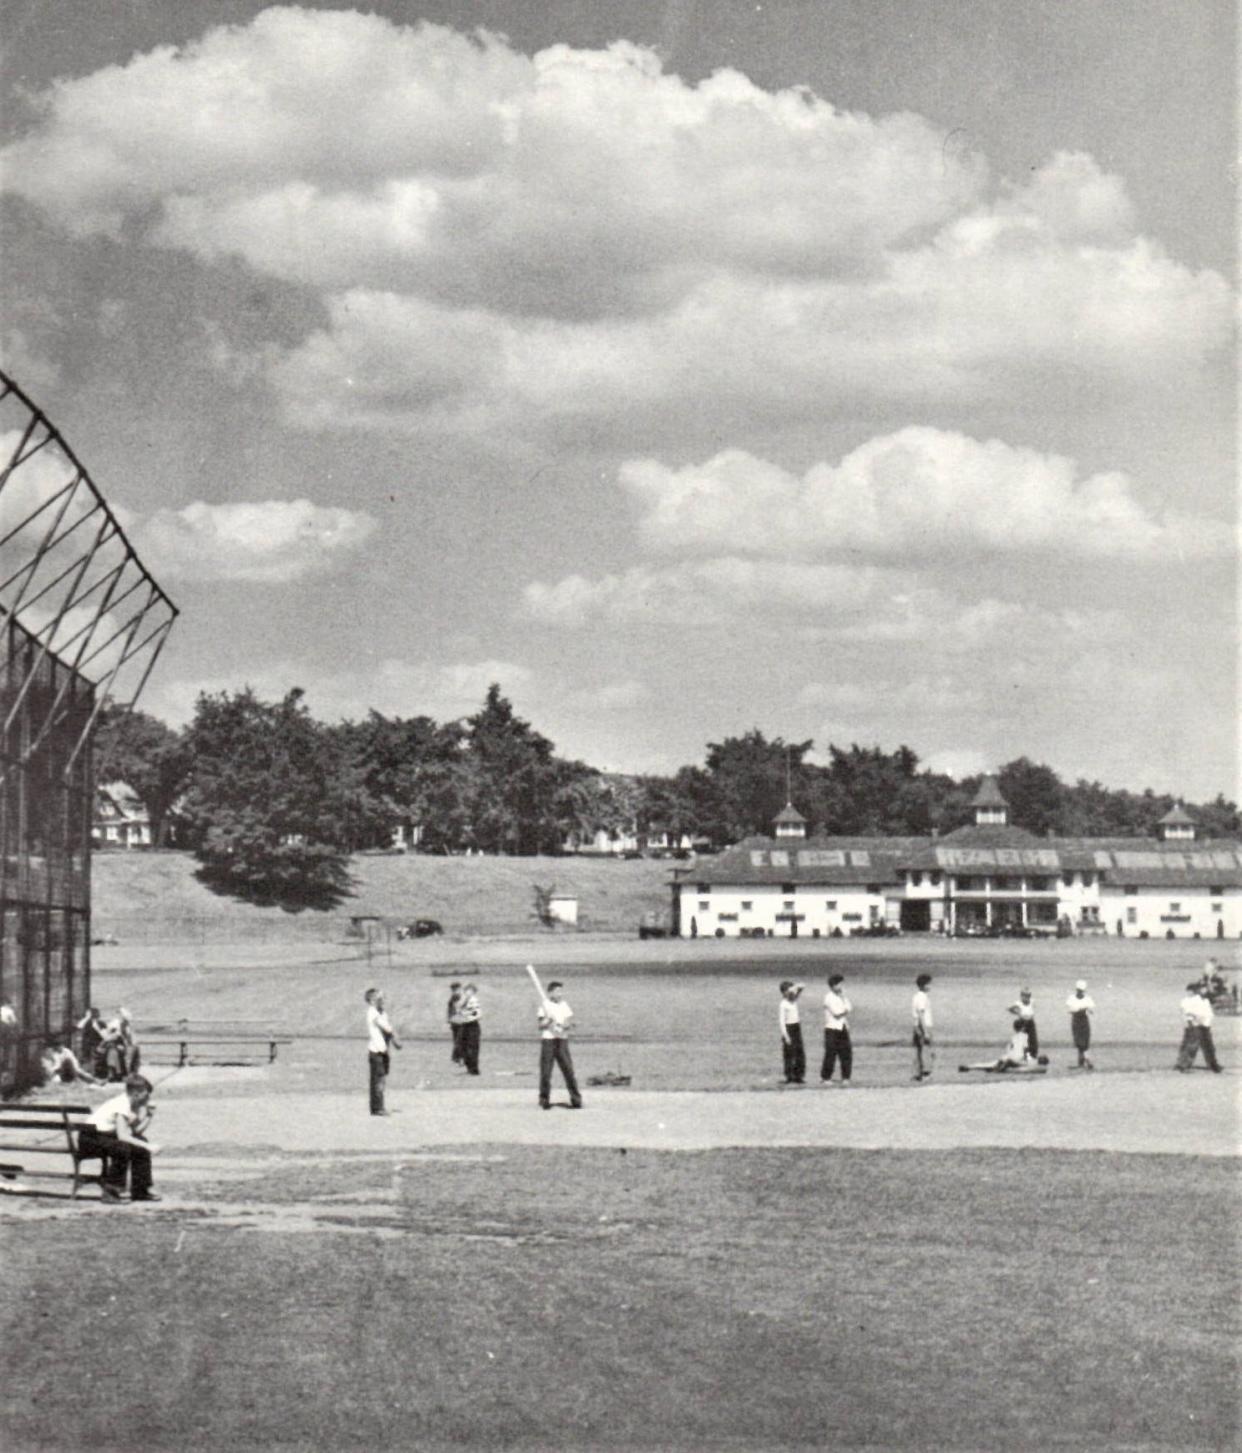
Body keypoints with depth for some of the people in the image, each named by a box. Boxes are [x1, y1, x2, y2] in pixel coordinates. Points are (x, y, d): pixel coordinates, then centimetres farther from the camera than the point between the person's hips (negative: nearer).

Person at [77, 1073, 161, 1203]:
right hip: (89, 1138, -10)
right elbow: (122, 1136, -30)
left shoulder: (130, 1103, 6)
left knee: (140, 1146, 5)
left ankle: (140, 1191, 10)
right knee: (122, 1148, -32)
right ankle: (110, 1192, -23)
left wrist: (148, 1115, -7)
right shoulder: (122, 1104, -23)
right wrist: (148, 1147, -29)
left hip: (105, 1135, 10)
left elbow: (136, 1131, 1)